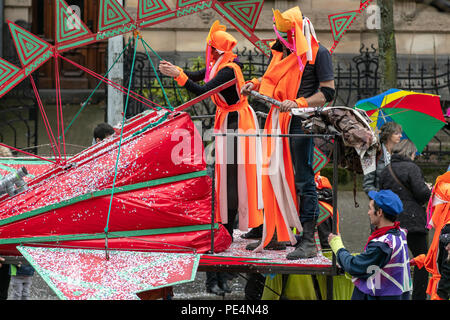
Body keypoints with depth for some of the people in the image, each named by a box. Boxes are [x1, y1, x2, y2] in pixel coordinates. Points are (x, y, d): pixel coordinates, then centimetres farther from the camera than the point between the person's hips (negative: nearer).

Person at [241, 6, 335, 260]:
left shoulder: (318, 53, -7)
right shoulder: (283, 52, 16)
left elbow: (328, 93, -11)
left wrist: (298, 103, -21)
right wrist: (256, 84, 13)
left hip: (302, 123, -8)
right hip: (280, 122, 8)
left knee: (303, 181, -7)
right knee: (275, 178, 11)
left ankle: (308, 241, -5)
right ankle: (276, 235, 20)